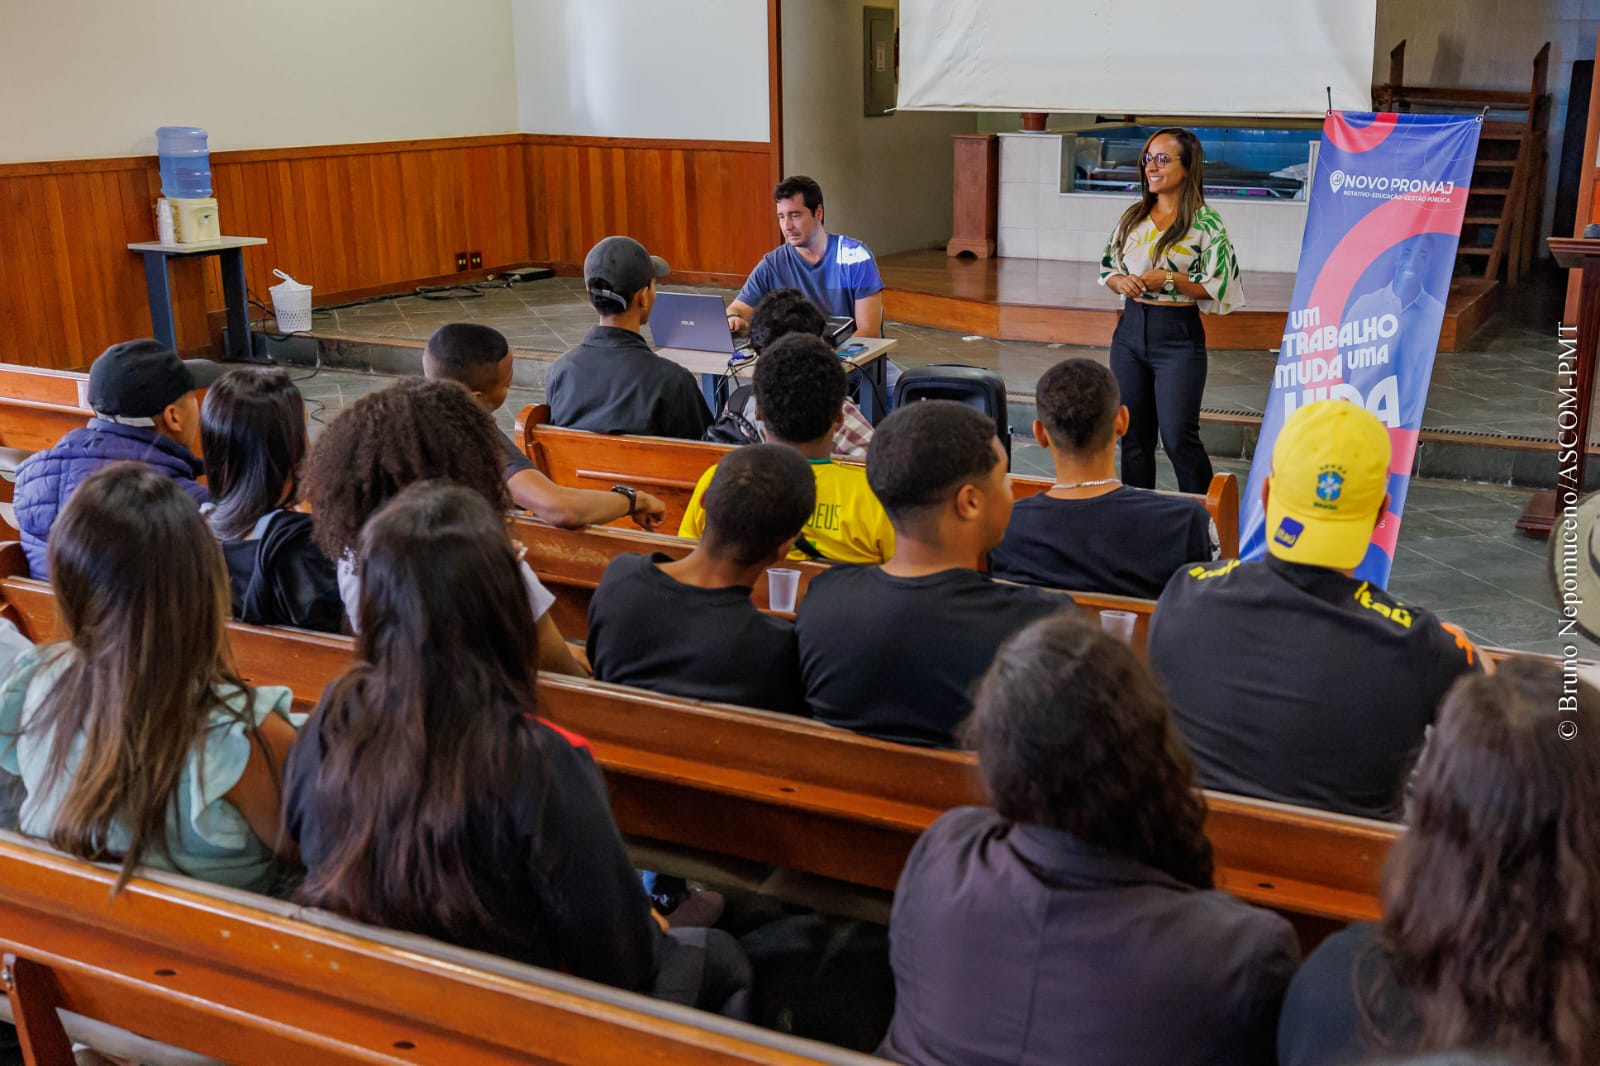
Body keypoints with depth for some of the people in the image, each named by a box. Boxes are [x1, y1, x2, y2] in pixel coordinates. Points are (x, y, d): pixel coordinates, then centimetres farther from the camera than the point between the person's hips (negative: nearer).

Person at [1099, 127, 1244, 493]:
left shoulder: (1207, 223, -7)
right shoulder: (1132, 217, 10)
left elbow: (1219, 287, -9)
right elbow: (1106, 267, 17)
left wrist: (1170, 279, -19)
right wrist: (1120, 282, -5)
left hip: (1179, 335, -5)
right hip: (1131, 329, 6)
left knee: (1178, 437, -8)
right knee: (1133, 435, 10)